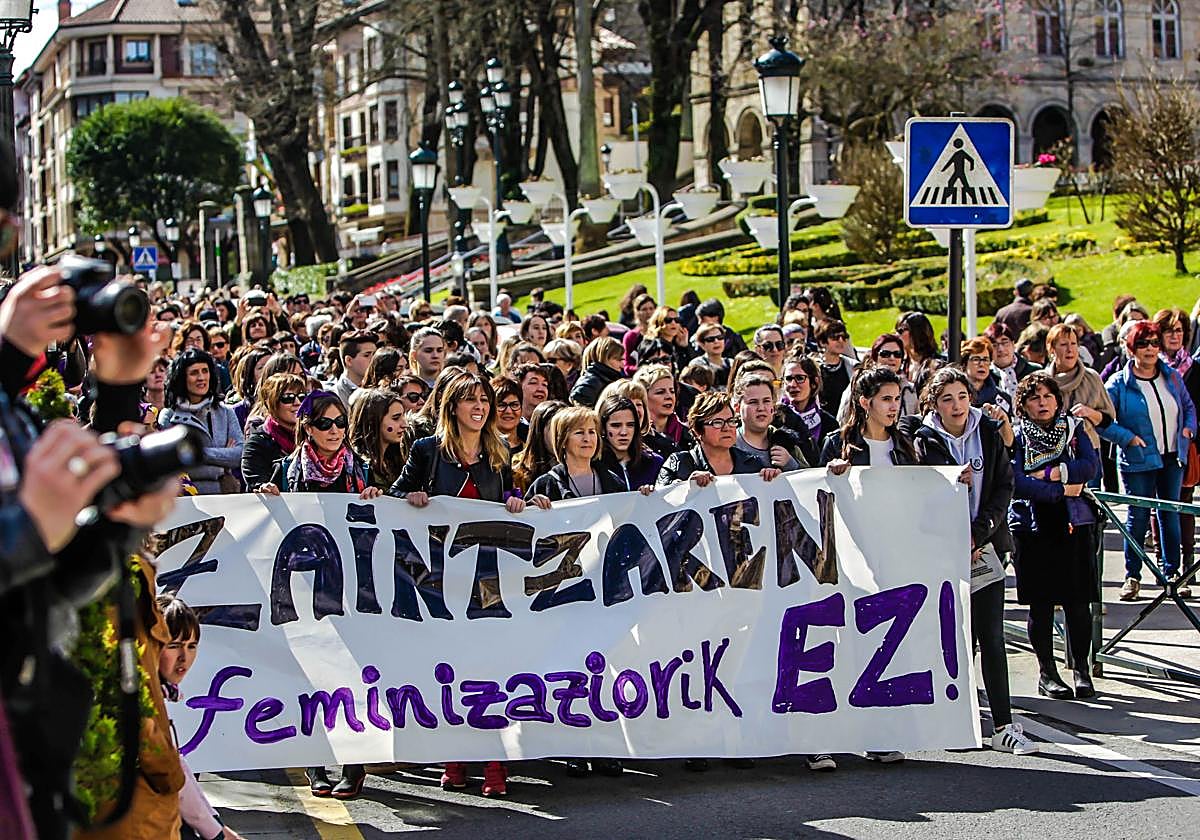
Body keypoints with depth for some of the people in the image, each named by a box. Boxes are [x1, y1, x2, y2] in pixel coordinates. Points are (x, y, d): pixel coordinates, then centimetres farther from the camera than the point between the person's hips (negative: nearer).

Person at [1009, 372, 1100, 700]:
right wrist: (1062, 490, -12)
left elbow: (1090, 466, -5)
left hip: (1074, 525, 2)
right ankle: (1046, 673, 11)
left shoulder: (1074, 429, 10)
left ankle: (1082, 670, 11)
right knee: (1041, 603, 1)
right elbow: (1015, 483, -13)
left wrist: (1049, 473, -14)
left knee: (1078, 601, 0)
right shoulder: (1016, 437, 0)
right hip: (1032, 527, -2)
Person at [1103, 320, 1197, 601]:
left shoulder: (1172, 377, 7)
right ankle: (1132, 576, 7)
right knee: (1138, 516, -3)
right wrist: (1128, 437, -16)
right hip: (1138, 461, -4)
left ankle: (1172, 572, 20)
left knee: (1170, 513, 10)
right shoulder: (1118, 383, -8)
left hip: (1172, 458, 4)